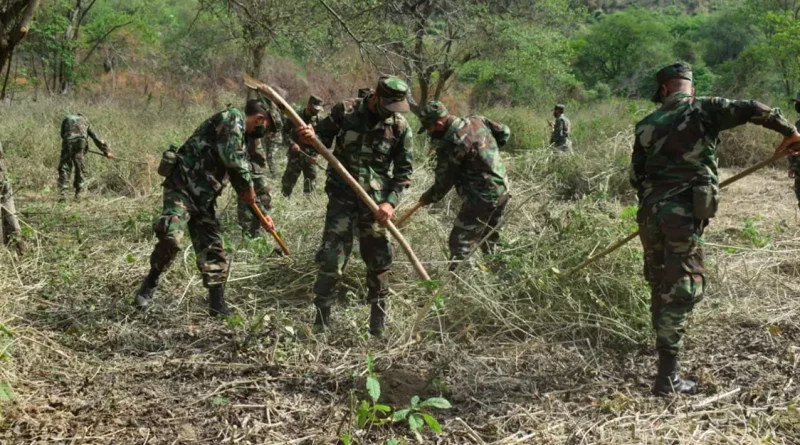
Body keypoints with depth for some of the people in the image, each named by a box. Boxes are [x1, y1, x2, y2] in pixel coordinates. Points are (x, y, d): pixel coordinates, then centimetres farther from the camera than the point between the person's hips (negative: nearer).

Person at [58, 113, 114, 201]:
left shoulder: (67, 119, 26)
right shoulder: (86, 121, 24)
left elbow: (62, 134, 23)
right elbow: (96, 138, 24)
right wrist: (106, 152, 28)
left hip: (67, 143, 0)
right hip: (80, 143, 0)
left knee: (64, 169, 3)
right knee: (80, 170, 14)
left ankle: (62, 194, -9)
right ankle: (77, 193, 14)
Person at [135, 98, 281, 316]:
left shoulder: (240, 137, 21)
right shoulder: (233, 118, -7)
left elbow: (240, 183, 27)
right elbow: (229, 156, -23)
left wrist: (262, 212, 25)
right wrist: (248, 184, -8)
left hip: (204, 197, 9)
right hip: (182, 186, -9)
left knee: (212, 249, 6)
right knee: (171, 237, -25)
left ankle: (217, 304, 13)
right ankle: (150, 283, -3)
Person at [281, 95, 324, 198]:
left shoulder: (319, 119, -3)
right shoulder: (295, 116, -7)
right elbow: (285, 131, 0)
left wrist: (317, 155, -11)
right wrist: (292, 143, -16)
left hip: (310, 155, 2)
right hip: (295, 154, -2)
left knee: (311, 180, 6)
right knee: (289, 179, 4)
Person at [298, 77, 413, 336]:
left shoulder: (399, 126, -4)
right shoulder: (345, 112, -6)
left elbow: (404, 170, 0)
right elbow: (323, 140, 8)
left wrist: (391, 202, -12)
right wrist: (310, 138, -16)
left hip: (376, 201, 1)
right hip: (342, 196, -1)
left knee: (378, 261, 7)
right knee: (332, 257, -5)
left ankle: (378, 324, 22)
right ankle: (321, 321, 9)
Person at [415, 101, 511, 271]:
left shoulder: (451, 144, -21)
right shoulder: (477, 120, 1)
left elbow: (444, 181, -11)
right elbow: (504, 132, 15)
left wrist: (427, 198, 5)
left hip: (481, 198, -9)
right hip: (502, 190, 9)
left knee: (460, 244, -4)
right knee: (489, 238, 25)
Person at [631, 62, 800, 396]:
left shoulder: (647, 124, 12)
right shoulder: (704, 110, -1)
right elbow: (751, 110, -14)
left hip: (650, 212, 5)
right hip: (685, 213, -5)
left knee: (661, 287, 18)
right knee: (682, 291, -2)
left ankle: (667, 356, 31)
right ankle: (667, 377, -3)